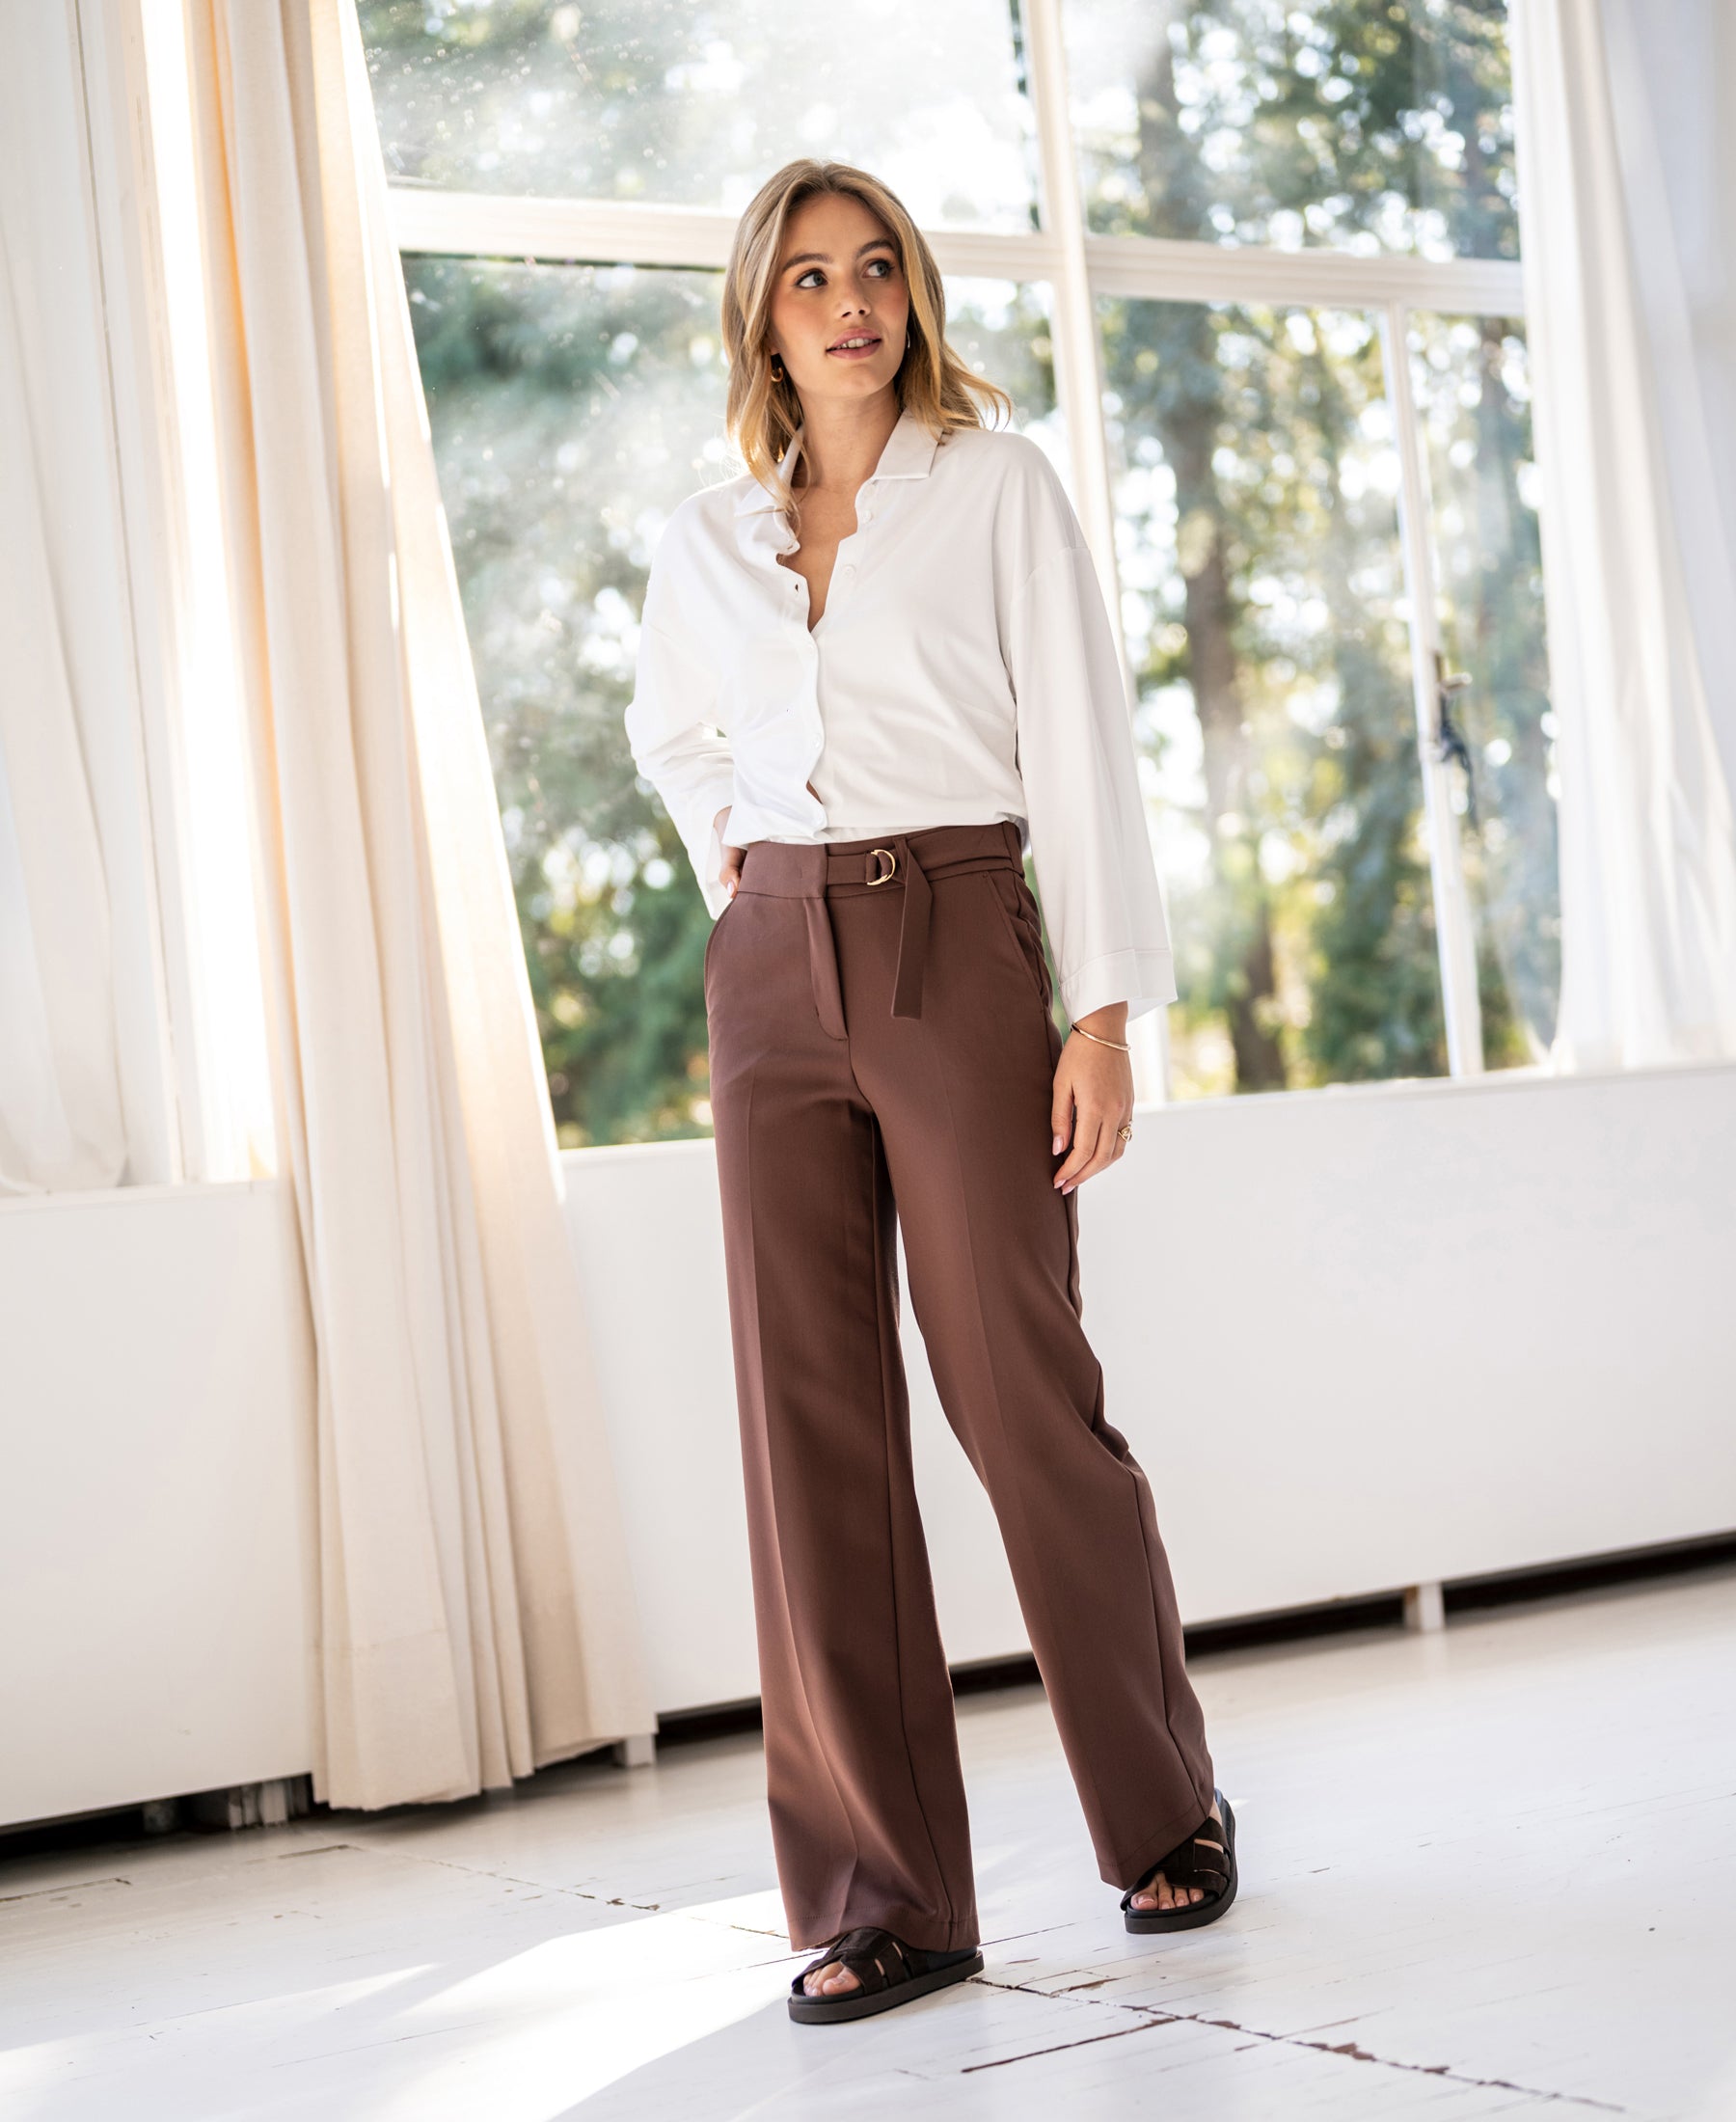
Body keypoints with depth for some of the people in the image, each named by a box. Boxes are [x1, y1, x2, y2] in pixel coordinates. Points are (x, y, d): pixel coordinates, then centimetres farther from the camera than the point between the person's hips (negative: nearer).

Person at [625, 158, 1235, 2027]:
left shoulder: (997, 488, 3)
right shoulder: (705, 543, 13)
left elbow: (1078, 747, -3)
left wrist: (1103, 1011, -10)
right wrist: (731, 877, 15)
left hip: (956, 952, -3)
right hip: (773, 977, 4)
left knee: (1020, 1396, -3)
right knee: (813, 1419, -2)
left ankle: (1166, 1809, 19)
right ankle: (883, 1893, 4)